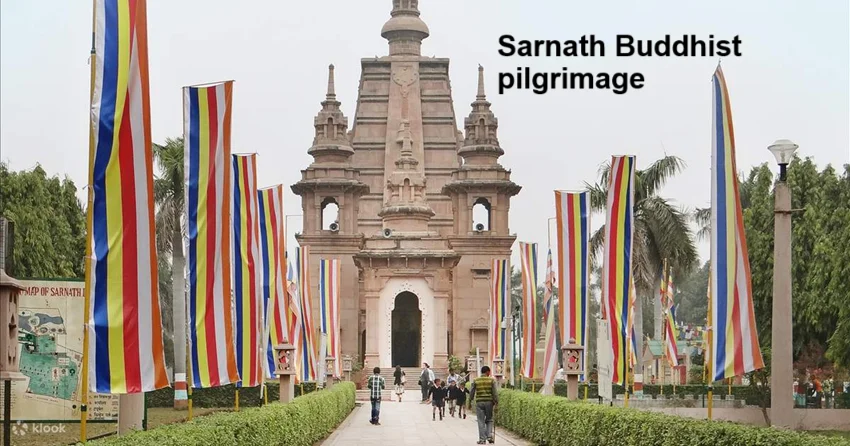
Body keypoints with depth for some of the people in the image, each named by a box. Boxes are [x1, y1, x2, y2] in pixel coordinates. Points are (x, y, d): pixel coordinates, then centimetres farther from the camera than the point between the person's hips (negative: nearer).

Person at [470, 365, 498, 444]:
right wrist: (496, 401, 1)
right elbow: (495, 392, -6)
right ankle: (489, 436, 2)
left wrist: (471, 399, 21)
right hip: (489, 402, 0)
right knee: (489, 420, 14)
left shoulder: (476, 381, 3)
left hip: (479, 402, 0)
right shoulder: (492, 380, -1)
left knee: (481, 421, 4)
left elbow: (471, 392, 6)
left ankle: (482, 439, 4)